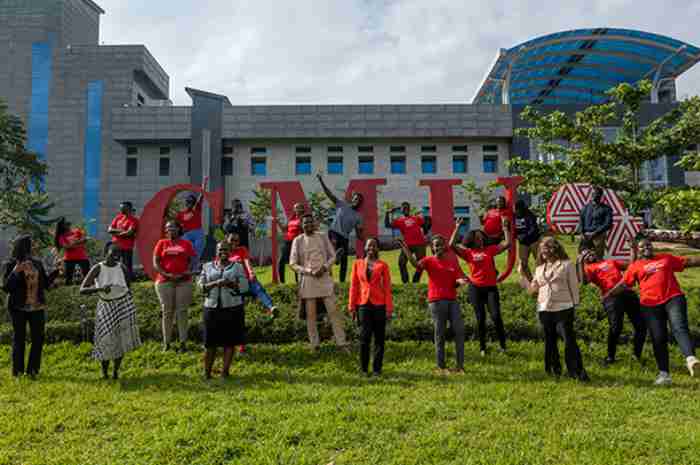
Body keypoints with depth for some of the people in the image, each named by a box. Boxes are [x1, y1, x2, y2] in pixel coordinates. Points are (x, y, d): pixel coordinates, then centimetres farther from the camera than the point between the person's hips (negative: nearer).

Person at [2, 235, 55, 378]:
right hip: (18, 308, -4)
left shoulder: (37, 263, 10)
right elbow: (6, 287, -10)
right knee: (19, 339, 2)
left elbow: (46, 284, 13)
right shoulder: (10, 265, -3)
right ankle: (18, 371, 11)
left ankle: (33, 370, 11)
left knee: (38, 338, 2)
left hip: (37, 307, 4)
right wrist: (15, 272, -22)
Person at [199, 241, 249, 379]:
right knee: (210, 342, 1)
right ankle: (207, 371, 13)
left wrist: (230, 283, -17)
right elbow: (201, 286, 3)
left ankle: (225, 371, 9)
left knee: (230, 341, 1)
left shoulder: (237, 266, 7)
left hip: (232, 308, -1)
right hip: (212, 308, 1)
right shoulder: (207, 267, 12)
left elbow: (244, 286, 0)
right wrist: (215, 283, -14)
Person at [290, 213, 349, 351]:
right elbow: (293, 263, -1)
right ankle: (315, 344, 15)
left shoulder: (323, 238, 6)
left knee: (333, 311, 0)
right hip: (307, 280, -1)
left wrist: (325, 267, -10)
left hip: (324, 278, 1)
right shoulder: (298, 240, 0)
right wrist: (309, 271, -14)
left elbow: (332, 256, 10)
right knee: (310, 314, 4)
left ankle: (341, 342, 5)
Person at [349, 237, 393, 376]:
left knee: (379, 338, 4)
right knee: (364, 337, -2)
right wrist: (352, 307, 4)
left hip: (379, 305, 0)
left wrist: (389, 308, -4)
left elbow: (387, 288, 2)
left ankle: (377, 368, 14)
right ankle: (364, 369, 10)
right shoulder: (357, 264, 8)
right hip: (363, 305, 0)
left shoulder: (382, 265, 4)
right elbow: (353, 286, 8)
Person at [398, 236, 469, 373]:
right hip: (436, 301, -4)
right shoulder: (429, 261, 0)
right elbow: (417, 265, -22)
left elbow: (457, 280, 11)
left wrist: (460, 281, -13)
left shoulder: (453, 260, 11)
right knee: (440, 334, 1)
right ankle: (441, 367, 8)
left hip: (452, 300, 4)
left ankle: (460, 365, 8)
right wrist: (407, 251, -37)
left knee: (459, 331, -1)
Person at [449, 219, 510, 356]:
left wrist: (505, 228, 4)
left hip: (491, 287, 0)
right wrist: (457, 228, -6)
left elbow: (507, 243, 4)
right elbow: (452, 245, -7)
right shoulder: (468, 252, 2)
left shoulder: (490, 249, 7)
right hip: (475, 288, 0)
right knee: (480, 319, 6)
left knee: (496, 316, -10)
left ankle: (503, 345, 5)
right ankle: (482, 348, 17)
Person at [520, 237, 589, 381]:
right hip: (544, 309, 5)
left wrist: (575, 305, -4)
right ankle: (554, 370, 24)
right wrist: (523, 275, 6)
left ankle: (578, 372, -1)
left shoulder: (567, 264, 0)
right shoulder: (539, 268, 14)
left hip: (563, 308, -5)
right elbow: (532, 289, 14)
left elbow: (573, 285, -1)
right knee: (550, 341, 12)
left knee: (569, 340, -7)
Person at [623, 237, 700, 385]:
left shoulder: (666, 258, 18)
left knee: (680, 327, -23)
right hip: (650, 305, 0)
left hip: (674, 298, 0)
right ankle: (664, 373, 5)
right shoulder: (635, 266, 12)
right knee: (658, 339, 0)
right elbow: (623, 284, 12)